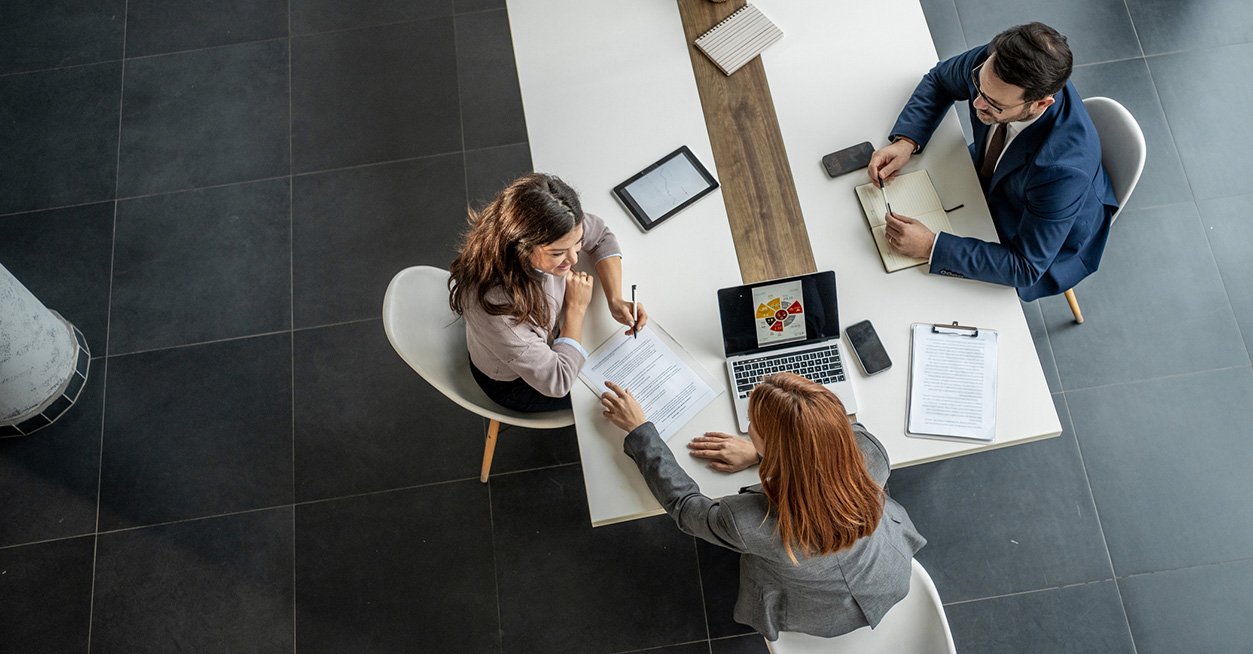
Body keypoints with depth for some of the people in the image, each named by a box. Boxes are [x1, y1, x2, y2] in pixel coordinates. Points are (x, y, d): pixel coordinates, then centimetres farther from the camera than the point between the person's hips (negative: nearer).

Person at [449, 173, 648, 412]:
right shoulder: (493, 303, -47)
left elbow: (601, 235, -6)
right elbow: (557, 383, -35)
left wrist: (615, 300, -19)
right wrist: (576, 308, -27)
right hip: (516, 382, -5)